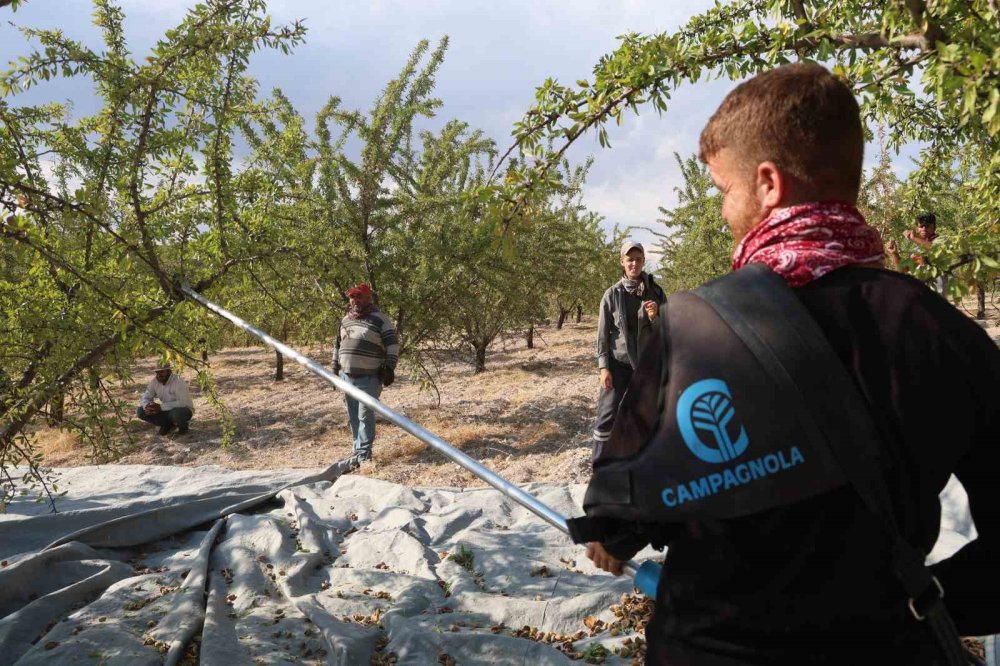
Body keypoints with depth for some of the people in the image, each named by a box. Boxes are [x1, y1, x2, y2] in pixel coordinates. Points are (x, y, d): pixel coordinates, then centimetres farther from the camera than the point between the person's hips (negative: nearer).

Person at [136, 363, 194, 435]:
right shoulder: (154, 382, -7)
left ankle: (183, 425, -5)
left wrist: (160, 407, -36)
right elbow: (145, 398, -3)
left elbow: (182, 403, -34)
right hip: (167, 410, 6)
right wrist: (147, 406, -28)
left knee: (176, 413, -41)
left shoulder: (178, 382, -26)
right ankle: (168, 424, 6)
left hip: (184, 410, -6)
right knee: (140, 411, -9)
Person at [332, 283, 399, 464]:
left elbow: (393, 344, -8)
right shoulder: (345, 320, 14)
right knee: (353, 416, 11)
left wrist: (389, 368, -14)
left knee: (365, 415, -7)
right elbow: (338, 345, 22)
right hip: (347, 376, 6)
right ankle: (358, 448, 21)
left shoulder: (379, 319, -6)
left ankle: (364, 452, 1)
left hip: (369, 377, -6)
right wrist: (335, 368, 18)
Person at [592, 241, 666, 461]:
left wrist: (654, 318, -16)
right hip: (618, 362, -2)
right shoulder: (612, 294, -3)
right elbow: (603, 332, -1)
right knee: (607, 414, -6)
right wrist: (603, 367, -7)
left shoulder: (655, 292, 1)